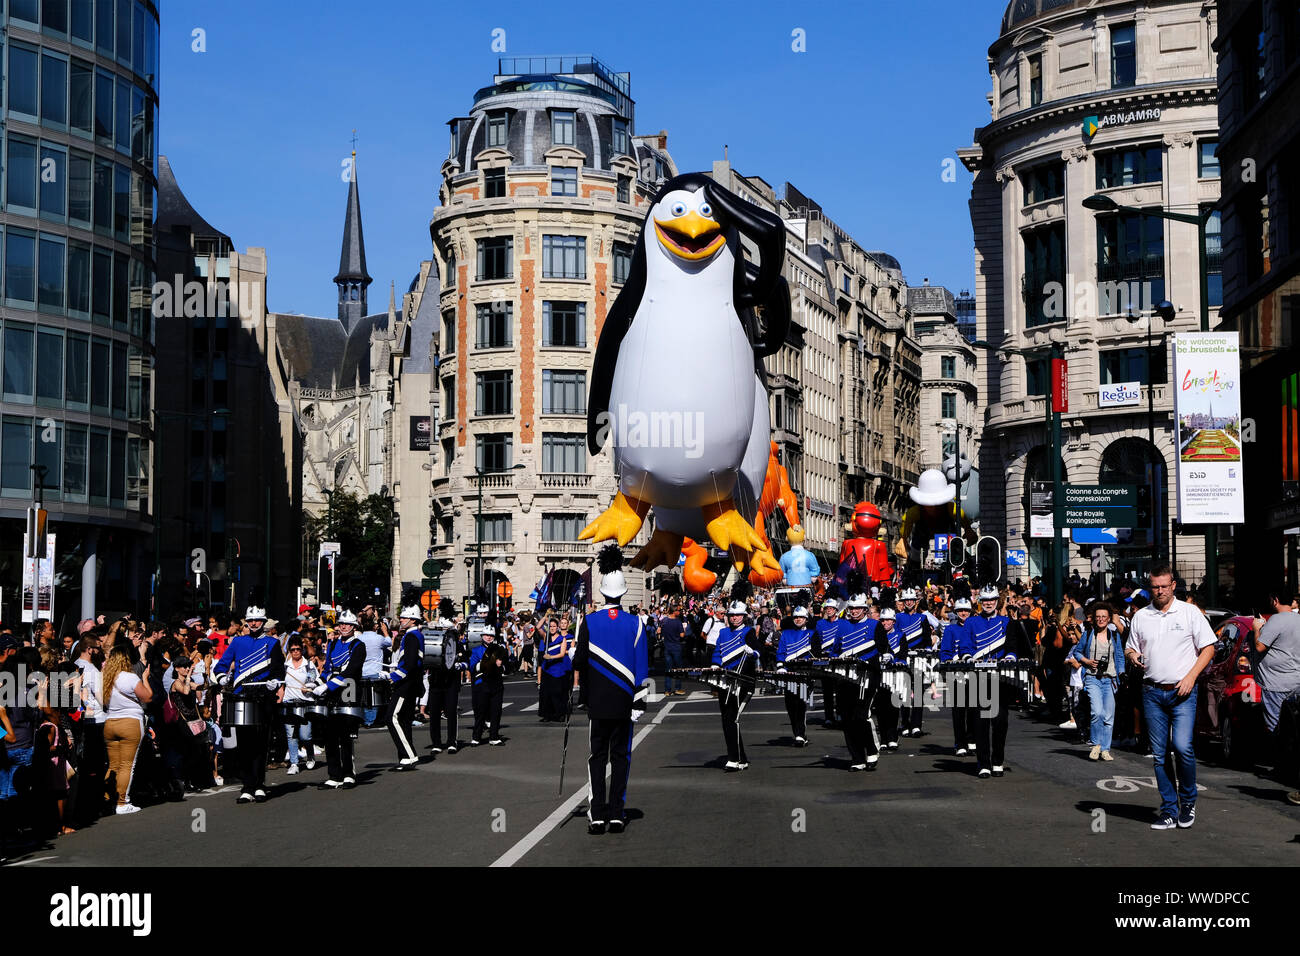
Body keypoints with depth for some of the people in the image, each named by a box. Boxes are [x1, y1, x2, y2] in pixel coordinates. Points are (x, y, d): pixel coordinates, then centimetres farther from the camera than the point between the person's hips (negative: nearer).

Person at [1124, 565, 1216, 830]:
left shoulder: (1189, 612, 1)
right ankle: (1169, 811, 10)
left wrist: (1191, 676, -10)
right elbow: (1131, 649, 19)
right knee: (1159, 754, 3)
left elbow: (1208, 648, 2)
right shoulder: (1140, 617, 10)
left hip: (1182, 691, -3)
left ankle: (1188, 800, 6)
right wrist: (1133, 655, -5)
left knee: (1182, 746, -16)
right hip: (1152, 691, 3)